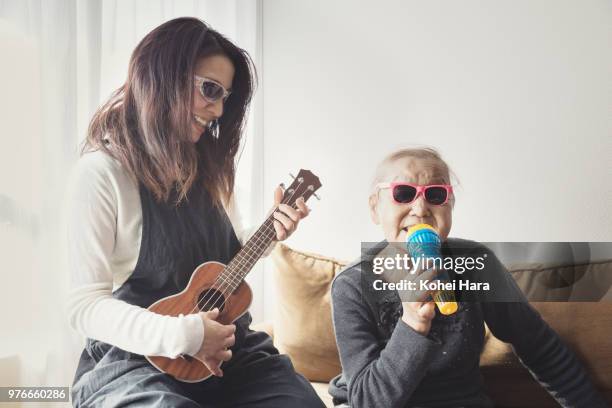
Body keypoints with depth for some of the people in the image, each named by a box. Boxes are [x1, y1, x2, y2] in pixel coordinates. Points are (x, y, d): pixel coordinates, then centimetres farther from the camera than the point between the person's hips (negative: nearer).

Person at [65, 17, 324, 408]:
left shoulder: (211, 164, 9)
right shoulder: (102, 171, -12)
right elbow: (86, 304, -15)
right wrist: (183, 334, -24)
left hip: (228, 348, 6)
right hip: (137, 359, -5)